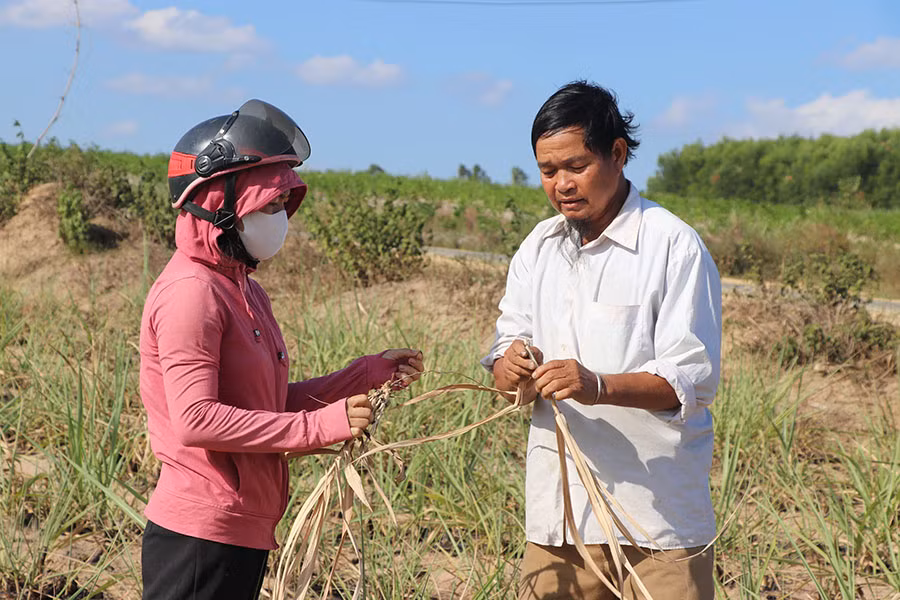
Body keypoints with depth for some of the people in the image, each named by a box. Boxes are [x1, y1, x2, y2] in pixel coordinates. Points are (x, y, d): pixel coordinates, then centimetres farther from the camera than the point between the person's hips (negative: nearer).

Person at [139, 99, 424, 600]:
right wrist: (320, 425, -22)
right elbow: (196, 419, -23)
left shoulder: (245, 290, 14)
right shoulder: (191, 293, -15)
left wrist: (369, 374, 8)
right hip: (200, 541, -9)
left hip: (243, 536, 9)